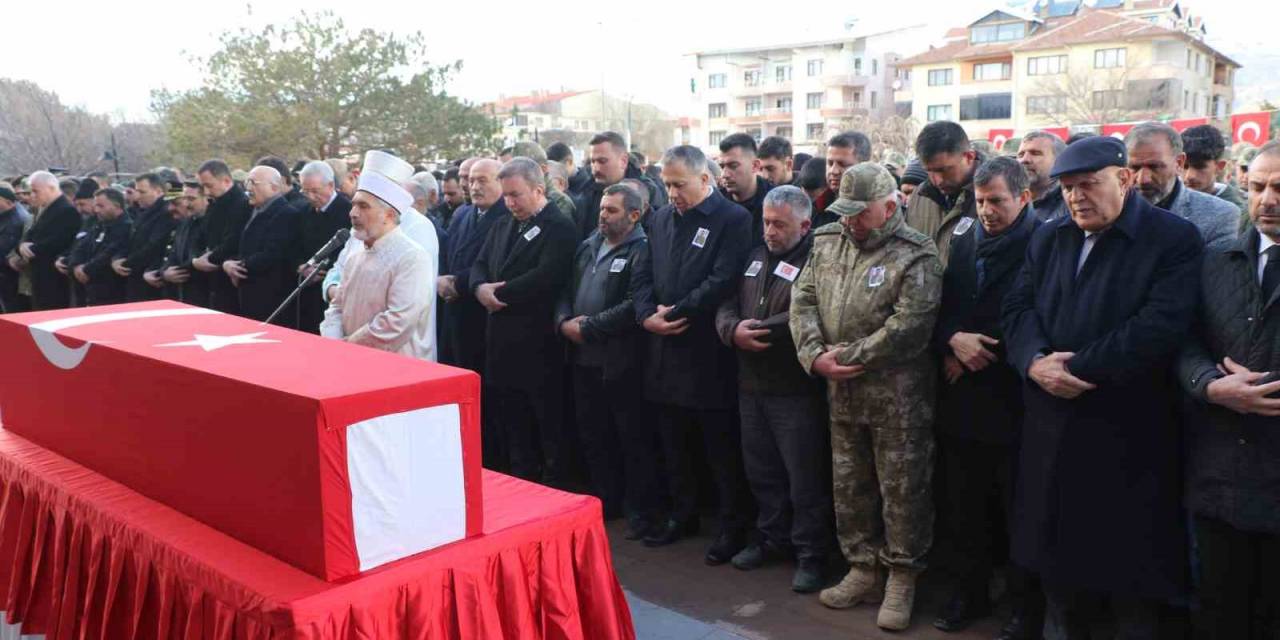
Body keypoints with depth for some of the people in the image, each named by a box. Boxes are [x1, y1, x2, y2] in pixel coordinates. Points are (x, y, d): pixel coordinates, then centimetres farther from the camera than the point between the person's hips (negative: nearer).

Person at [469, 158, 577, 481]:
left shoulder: (560, 228, -9)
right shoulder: (501, 226, 17)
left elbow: (546, 277, -21)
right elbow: (480, 265, 14)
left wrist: (499, 293, -13)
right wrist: (481, 288, -9)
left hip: (539, 343, -7)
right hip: (503, 340, 8)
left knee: (548, 422, 1)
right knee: (511, 421, 15)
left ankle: (555, 484, 14)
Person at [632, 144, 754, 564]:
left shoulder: (733, 219, -8)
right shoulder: (660, 218, 13)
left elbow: (723, 281, -17)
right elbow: (643, 275, 11)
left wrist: (674, 313, -14)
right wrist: (647, 315, -7)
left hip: (709, 356, -6)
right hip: (666, 353, 6)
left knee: (723, 449, 4)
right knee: (674, 446, 16)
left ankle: (733, 527, 17)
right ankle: (682, 515, 32)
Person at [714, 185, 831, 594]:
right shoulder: (755, 257, 14)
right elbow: (727, 305, 10)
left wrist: (758, 330, -18)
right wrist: (733, 330, -11)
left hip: (796, 390, -7)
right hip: (751, 384, 8)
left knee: (805, 479, 3)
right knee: (761, 471, 19)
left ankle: (810, 554, 17)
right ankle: (773, 538, 35)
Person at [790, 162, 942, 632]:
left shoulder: (916, 256, -13)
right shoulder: (826, 242, 7)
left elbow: (907, 328, -22)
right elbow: (803, 301, 3)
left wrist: (846, 356, -17)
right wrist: (814, 355, -13)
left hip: (898, 396, -6)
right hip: (842, 393, 6)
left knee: (902, 489, 5)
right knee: (849, 486, 16)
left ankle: (902, 579, 22)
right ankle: (863, 570, 32)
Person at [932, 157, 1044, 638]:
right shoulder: (964, 245, 12)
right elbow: (940, 308, 12)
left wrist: (977, 350, -11)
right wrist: (953, 341, -7)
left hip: (1014, 402, -6)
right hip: (962, 400, 6)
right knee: (963, 508, 14)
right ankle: (969, 593, 30)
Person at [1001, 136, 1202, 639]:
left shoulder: (1175, 240, -7)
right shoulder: (1049, 238, 12)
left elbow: (1159, 328, -19)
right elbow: (1017, 308, 5)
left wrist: (1076, 369, -18)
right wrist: (1035, 361, -15)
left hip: (1129, 440, -5)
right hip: (1052, 431, 5)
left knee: (1131, 573, 7)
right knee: (1057, 560, 15)